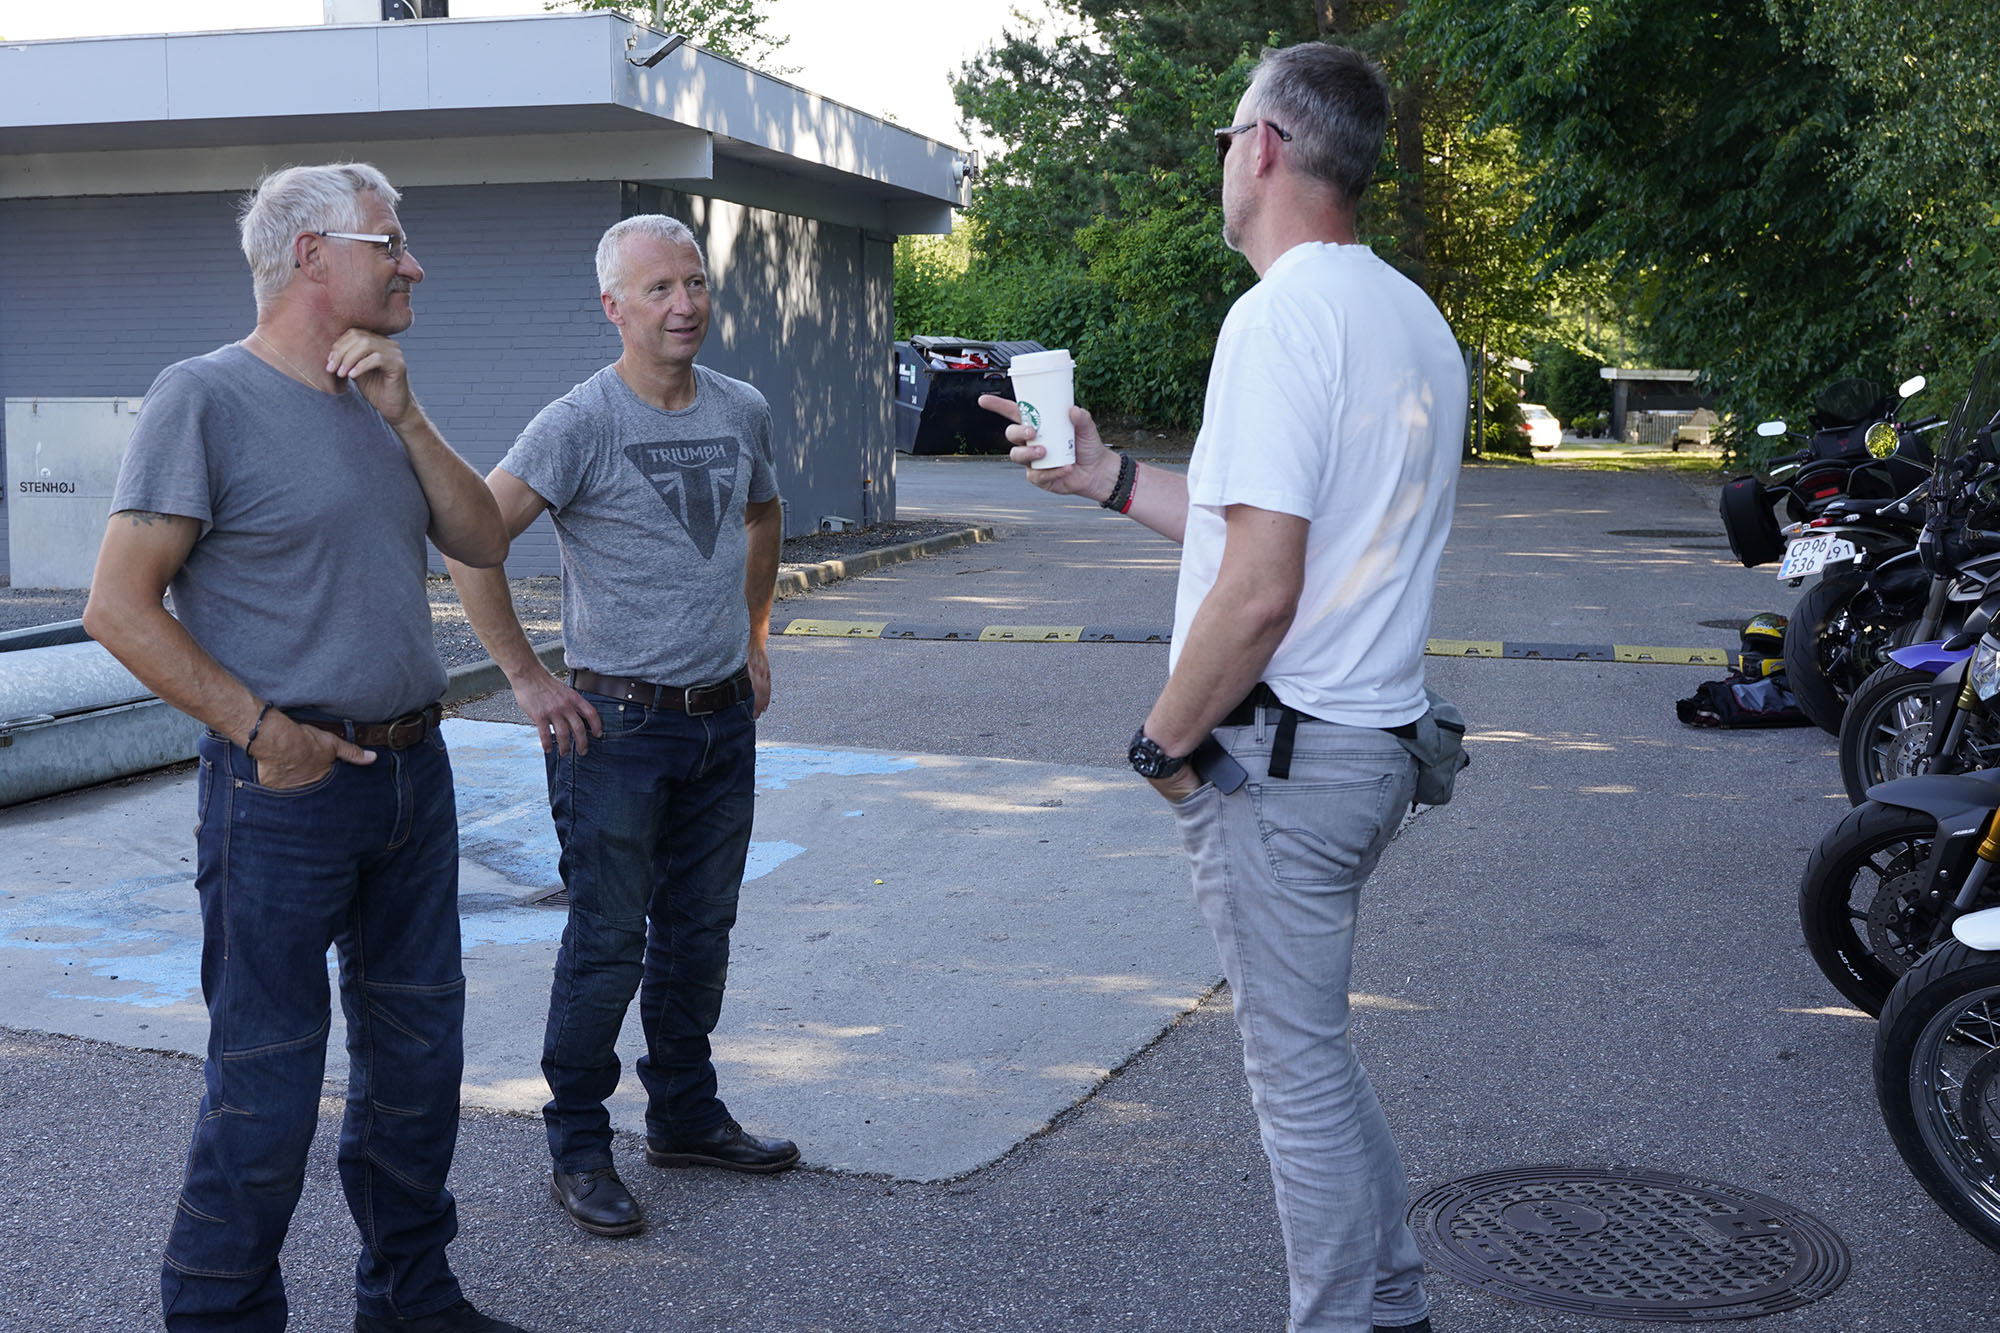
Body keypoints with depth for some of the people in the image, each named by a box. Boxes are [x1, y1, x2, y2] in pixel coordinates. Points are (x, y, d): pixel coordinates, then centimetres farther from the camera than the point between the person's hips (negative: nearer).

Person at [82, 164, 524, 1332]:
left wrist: (406, 414, -4)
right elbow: (120, 606, -14)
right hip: (288, 791, -7)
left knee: (417, 1056, 17)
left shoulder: (372, 398, 12)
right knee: (267, 1087, 0)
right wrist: (262, 730, -17)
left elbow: (484, 541, 7)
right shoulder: (208, 398, -10)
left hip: (414, 776, 8)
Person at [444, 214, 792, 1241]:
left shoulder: (743, 412, 6)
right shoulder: (578, 424, -12)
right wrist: (527, 680, -14)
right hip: (618, 725, -6)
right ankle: (578, 1152, 13)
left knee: (700, 933, 15)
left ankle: (686, 1117, 30)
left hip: (724, 722, 6)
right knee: (607, 944, 0)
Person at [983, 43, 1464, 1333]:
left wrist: (1165, 739, -10)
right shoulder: (1414, 319, 13)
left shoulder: (1284, 314, -17)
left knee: (1300, 1067, 3)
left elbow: (1260, 589, -24)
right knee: (1310, 1042, 22)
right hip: (1373, 741, 10)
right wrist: (1108, 475, 20)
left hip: (1280, 761, -10)